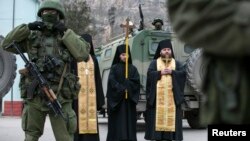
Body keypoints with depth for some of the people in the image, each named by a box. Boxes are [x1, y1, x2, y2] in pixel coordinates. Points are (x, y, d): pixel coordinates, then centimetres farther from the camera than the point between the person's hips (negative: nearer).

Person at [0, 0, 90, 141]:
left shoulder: (68, 37, 7)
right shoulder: (32, 37, 11)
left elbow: (83, 54, -9)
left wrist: (66, 32, -9)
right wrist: (27, 27, -4)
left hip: (60, 97, -2)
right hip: (34, 96, 2)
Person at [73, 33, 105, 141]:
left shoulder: (93, 59, 14)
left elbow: (98, 79, 13)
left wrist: (99, 100, 7)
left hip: (91, 97, 3)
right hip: (77, 95, -3)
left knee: (91, 123, 2)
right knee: (78, 123, -4)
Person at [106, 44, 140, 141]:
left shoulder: (133, 69, 11)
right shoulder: (114, 68, 4)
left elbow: (136, 82, -1)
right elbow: (112, 82, -8)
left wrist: (128, 89, -15)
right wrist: (122, 89, -15)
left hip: (129, 100, 3)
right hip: (116, 98, -2)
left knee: (129, 121, 2)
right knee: (117, 122, -4)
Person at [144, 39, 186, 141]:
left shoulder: (177, 63, 15)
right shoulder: (154, 63, 12)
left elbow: (183, 74, 1)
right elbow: (149, 74, -3)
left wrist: (172, 72, -11)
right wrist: (160, 72, -13)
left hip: (172, 95, 1)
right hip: (158, 95, -1)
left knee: (171, 116, -2)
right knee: (158, 115, -4)